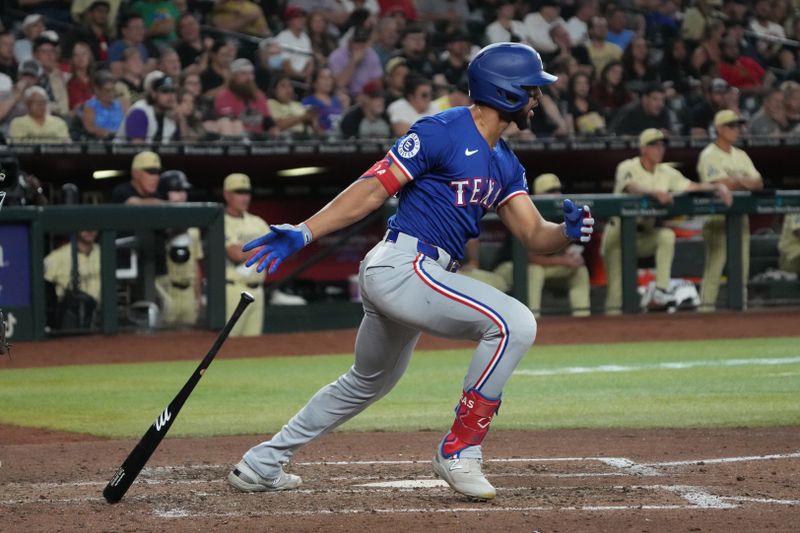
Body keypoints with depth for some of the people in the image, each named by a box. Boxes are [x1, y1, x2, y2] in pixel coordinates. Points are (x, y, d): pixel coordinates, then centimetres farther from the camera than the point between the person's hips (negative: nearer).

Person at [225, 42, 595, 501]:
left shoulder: (506, 165, 17)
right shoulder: (443, 132, -10)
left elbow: (533, 235, 11)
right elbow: (374, 189, -14)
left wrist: (568, 232, -12)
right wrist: (304, 232, -22)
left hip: (421, 279, 10)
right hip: (400, 267, -10)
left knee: (370, 382, 26)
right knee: (515, 322, -21)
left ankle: (262, 464, 37)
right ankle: (459, 451, -15)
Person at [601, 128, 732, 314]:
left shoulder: (666, 172, 5)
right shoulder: (627, 168, -12)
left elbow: (693, 187, -2)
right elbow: (633, 189, -34)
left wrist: (717, 186, -20)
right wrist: (655, 193, -53)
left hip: (646, 236, 3)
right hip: (618, 234, -3)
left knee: (667, 236, -25)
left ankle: (661, 291, -28)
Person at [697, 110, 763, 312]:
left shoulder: (741, 156, 18)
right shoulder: (709, 156, -5)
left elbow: (758, 184, 8)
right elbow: (720, 185, -17)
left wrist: (734, 182, -9)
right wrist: (744, 182, -5)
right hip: (717, 217, -7)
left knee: (742, 264, 5)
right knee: (714, 265, -12)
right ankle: (706, 306, -12)